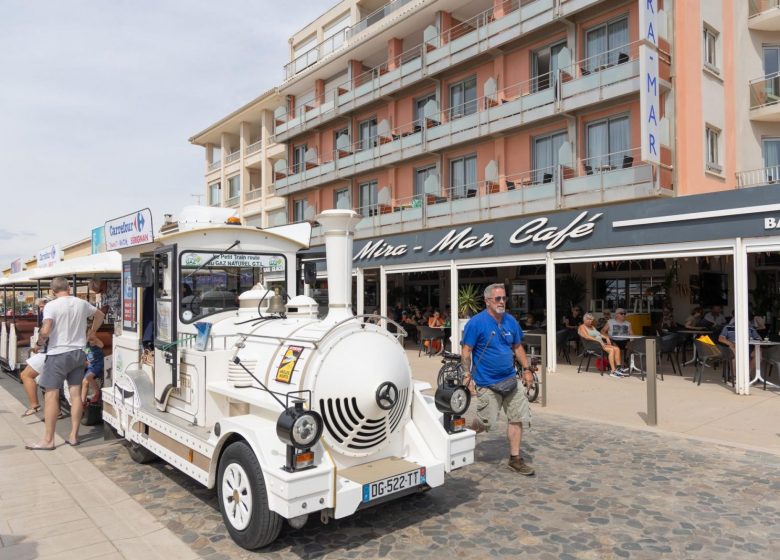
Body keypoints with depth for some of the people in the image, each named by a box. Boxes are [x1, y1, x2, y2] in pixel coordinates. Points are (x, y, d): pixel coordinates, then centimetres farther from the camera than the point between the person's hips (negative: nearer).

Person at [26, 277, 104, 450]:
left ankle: (48, 440, 5)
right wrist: (91, 333, 29)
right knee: (75, 393, 8)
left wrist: (40, 342, -1)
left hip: (58, 354, -5)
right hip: (78, 353, 5)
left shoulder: (51, 306, -11)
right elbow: (100, 315, 22)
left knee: (51, 395, 1)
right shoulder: (82, 303, 6)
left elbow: (45, 330, -21)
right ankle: (74, 435, 15)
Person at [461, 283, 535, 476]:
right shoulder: (476, 322, -12)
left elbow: (517, 347, 17)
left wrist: (526, 368, 10)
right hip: (487, 383, -6)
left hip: (510, 380, 6)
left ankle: (515, 459, 18)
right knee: (486, 422, -1)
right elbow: (466, 351, -12)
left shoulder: (511, 321, 6)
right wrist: (467, 375, -18)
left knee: (517, 418, 5)